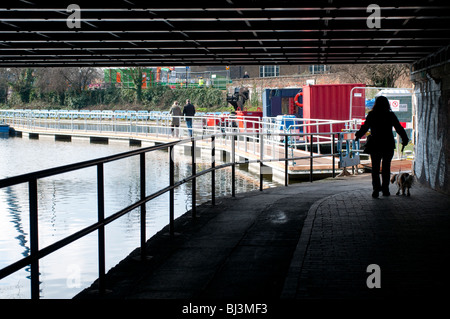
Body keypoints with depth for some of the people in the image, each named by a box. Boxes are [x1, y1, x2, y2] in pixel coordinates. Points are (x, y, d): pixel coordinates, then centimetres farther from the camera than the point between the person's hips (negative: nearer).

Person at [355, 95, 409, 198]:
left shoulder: (371, 115, -4)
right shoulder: (391, 115, -2)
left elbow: (365, 127, 0)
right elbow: (399, 128, 1)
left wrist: (358, 136, 16)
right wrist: (405, 139, 11)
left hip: (375, 145, -1)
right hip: (388, 145, 1)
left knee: (375, 168, 6)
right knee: (386, 168, 10)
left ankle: (376, 189, -3)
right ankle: (385, 189, 9)